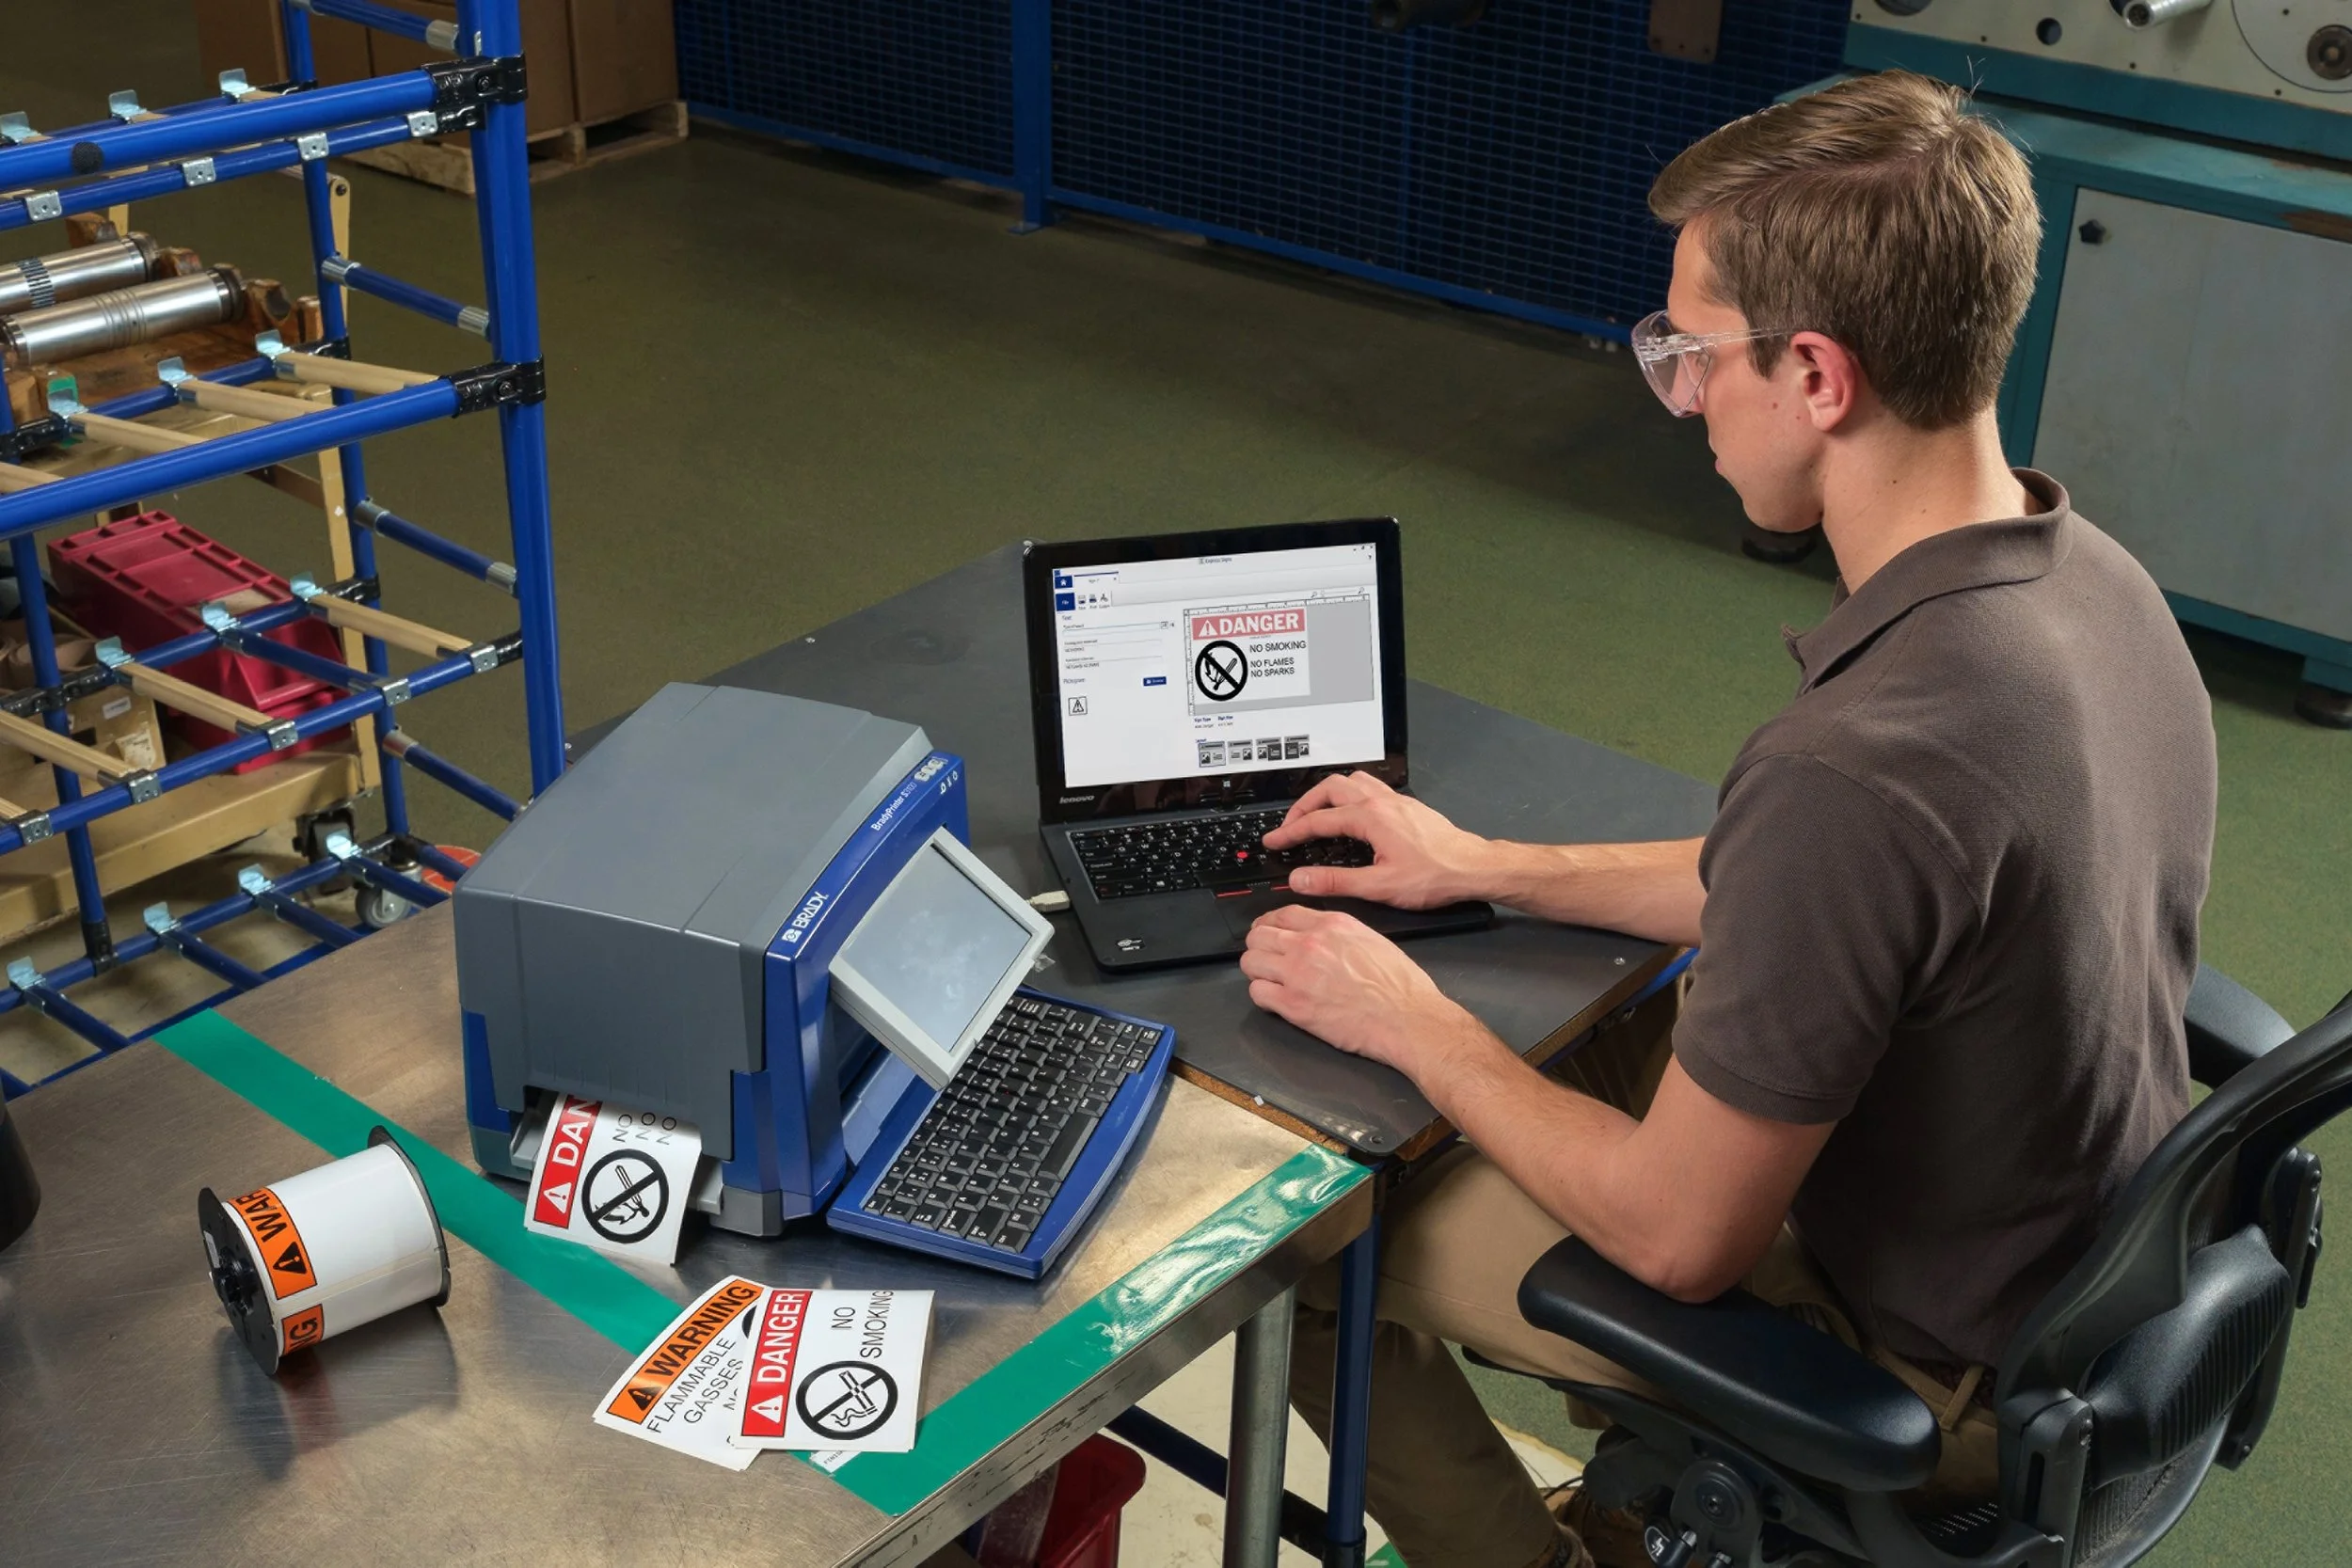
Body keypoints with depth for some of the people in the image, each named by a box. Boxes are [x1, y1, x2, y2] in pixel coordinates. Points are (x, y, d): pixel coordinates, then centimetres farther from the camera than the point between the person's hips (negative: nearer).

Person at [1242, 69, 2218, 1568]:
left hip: (1920, 1380, -8)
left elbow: (1679, 1240, -25)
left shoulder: (1853, 768, -37)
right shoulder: (2097, 576, -8)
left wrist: (1412, 1023, -11)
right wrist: (1487, 866, 11)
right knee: (1567, 1045, 25)